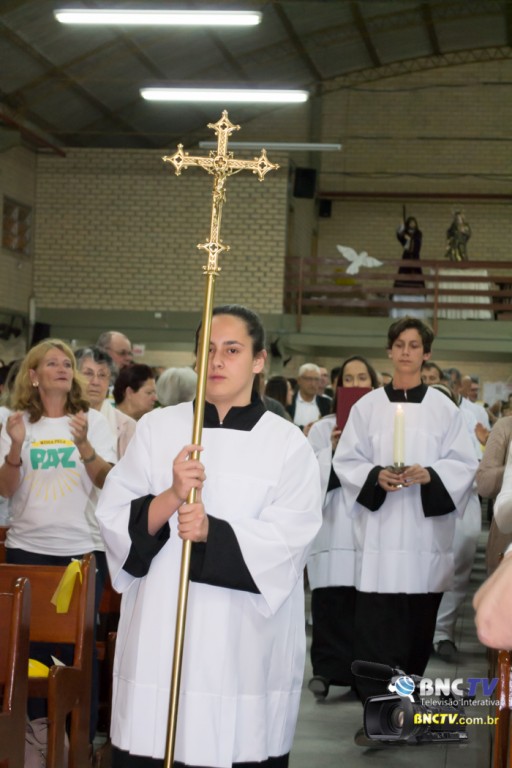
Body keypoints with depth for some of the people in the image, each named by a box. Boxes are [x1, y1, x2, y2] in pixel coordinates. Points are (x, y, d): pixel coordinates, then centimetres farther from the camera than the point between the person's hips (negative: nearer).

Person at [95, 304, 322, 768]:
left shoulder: (288, 444, 2)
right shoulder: (157, 427, 7)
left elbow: (288, 540, -8)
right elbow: (112, 517, 1)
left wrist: (211, 533, -22)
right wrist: (171, 498, -18)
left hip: (246, 644, -1)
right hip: (157, 635, 2)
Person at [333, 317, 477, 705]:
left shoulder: (444, 408, 5)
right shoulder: (368, 406, 5)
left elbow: (465, 464, 3)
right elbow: (346, 461, 5)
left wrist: (429, 475, -15)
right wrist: (376, 476, -14)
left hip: (426, 531, 1)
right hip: (379, 530, 0)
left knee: (418, 623, 4)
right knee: (375, 623, -6)